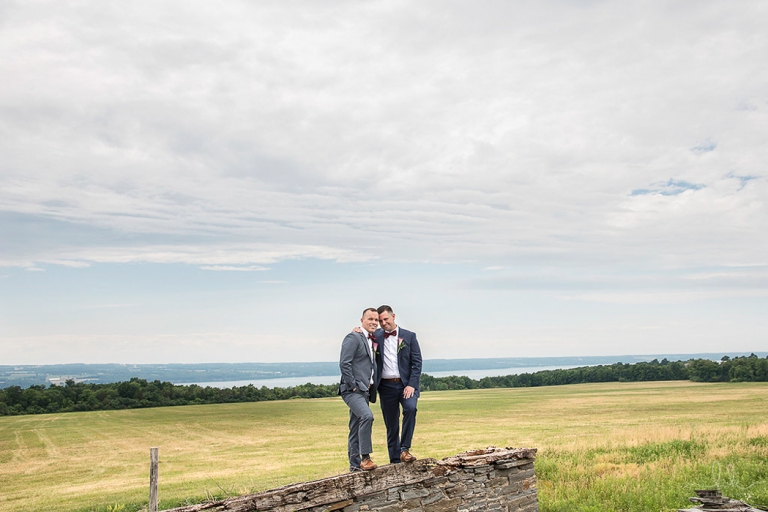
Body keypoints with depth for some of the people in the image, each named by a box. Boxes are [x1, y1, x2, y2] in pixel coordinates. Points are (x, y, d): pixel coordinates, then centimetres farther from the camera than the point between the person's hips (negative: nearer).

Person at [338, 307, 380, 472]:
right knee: (367, 416, -28)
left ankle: (355, 465, 17)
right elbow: (344, 363, -16)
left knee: (356, 429, 12)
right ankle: (365, 457, -22)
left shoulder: (372, 341, 18)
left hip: (364, 391, 9)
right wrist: (353, 385, -17)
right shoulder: (353, 338, -9)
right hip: (352, 390, -9)